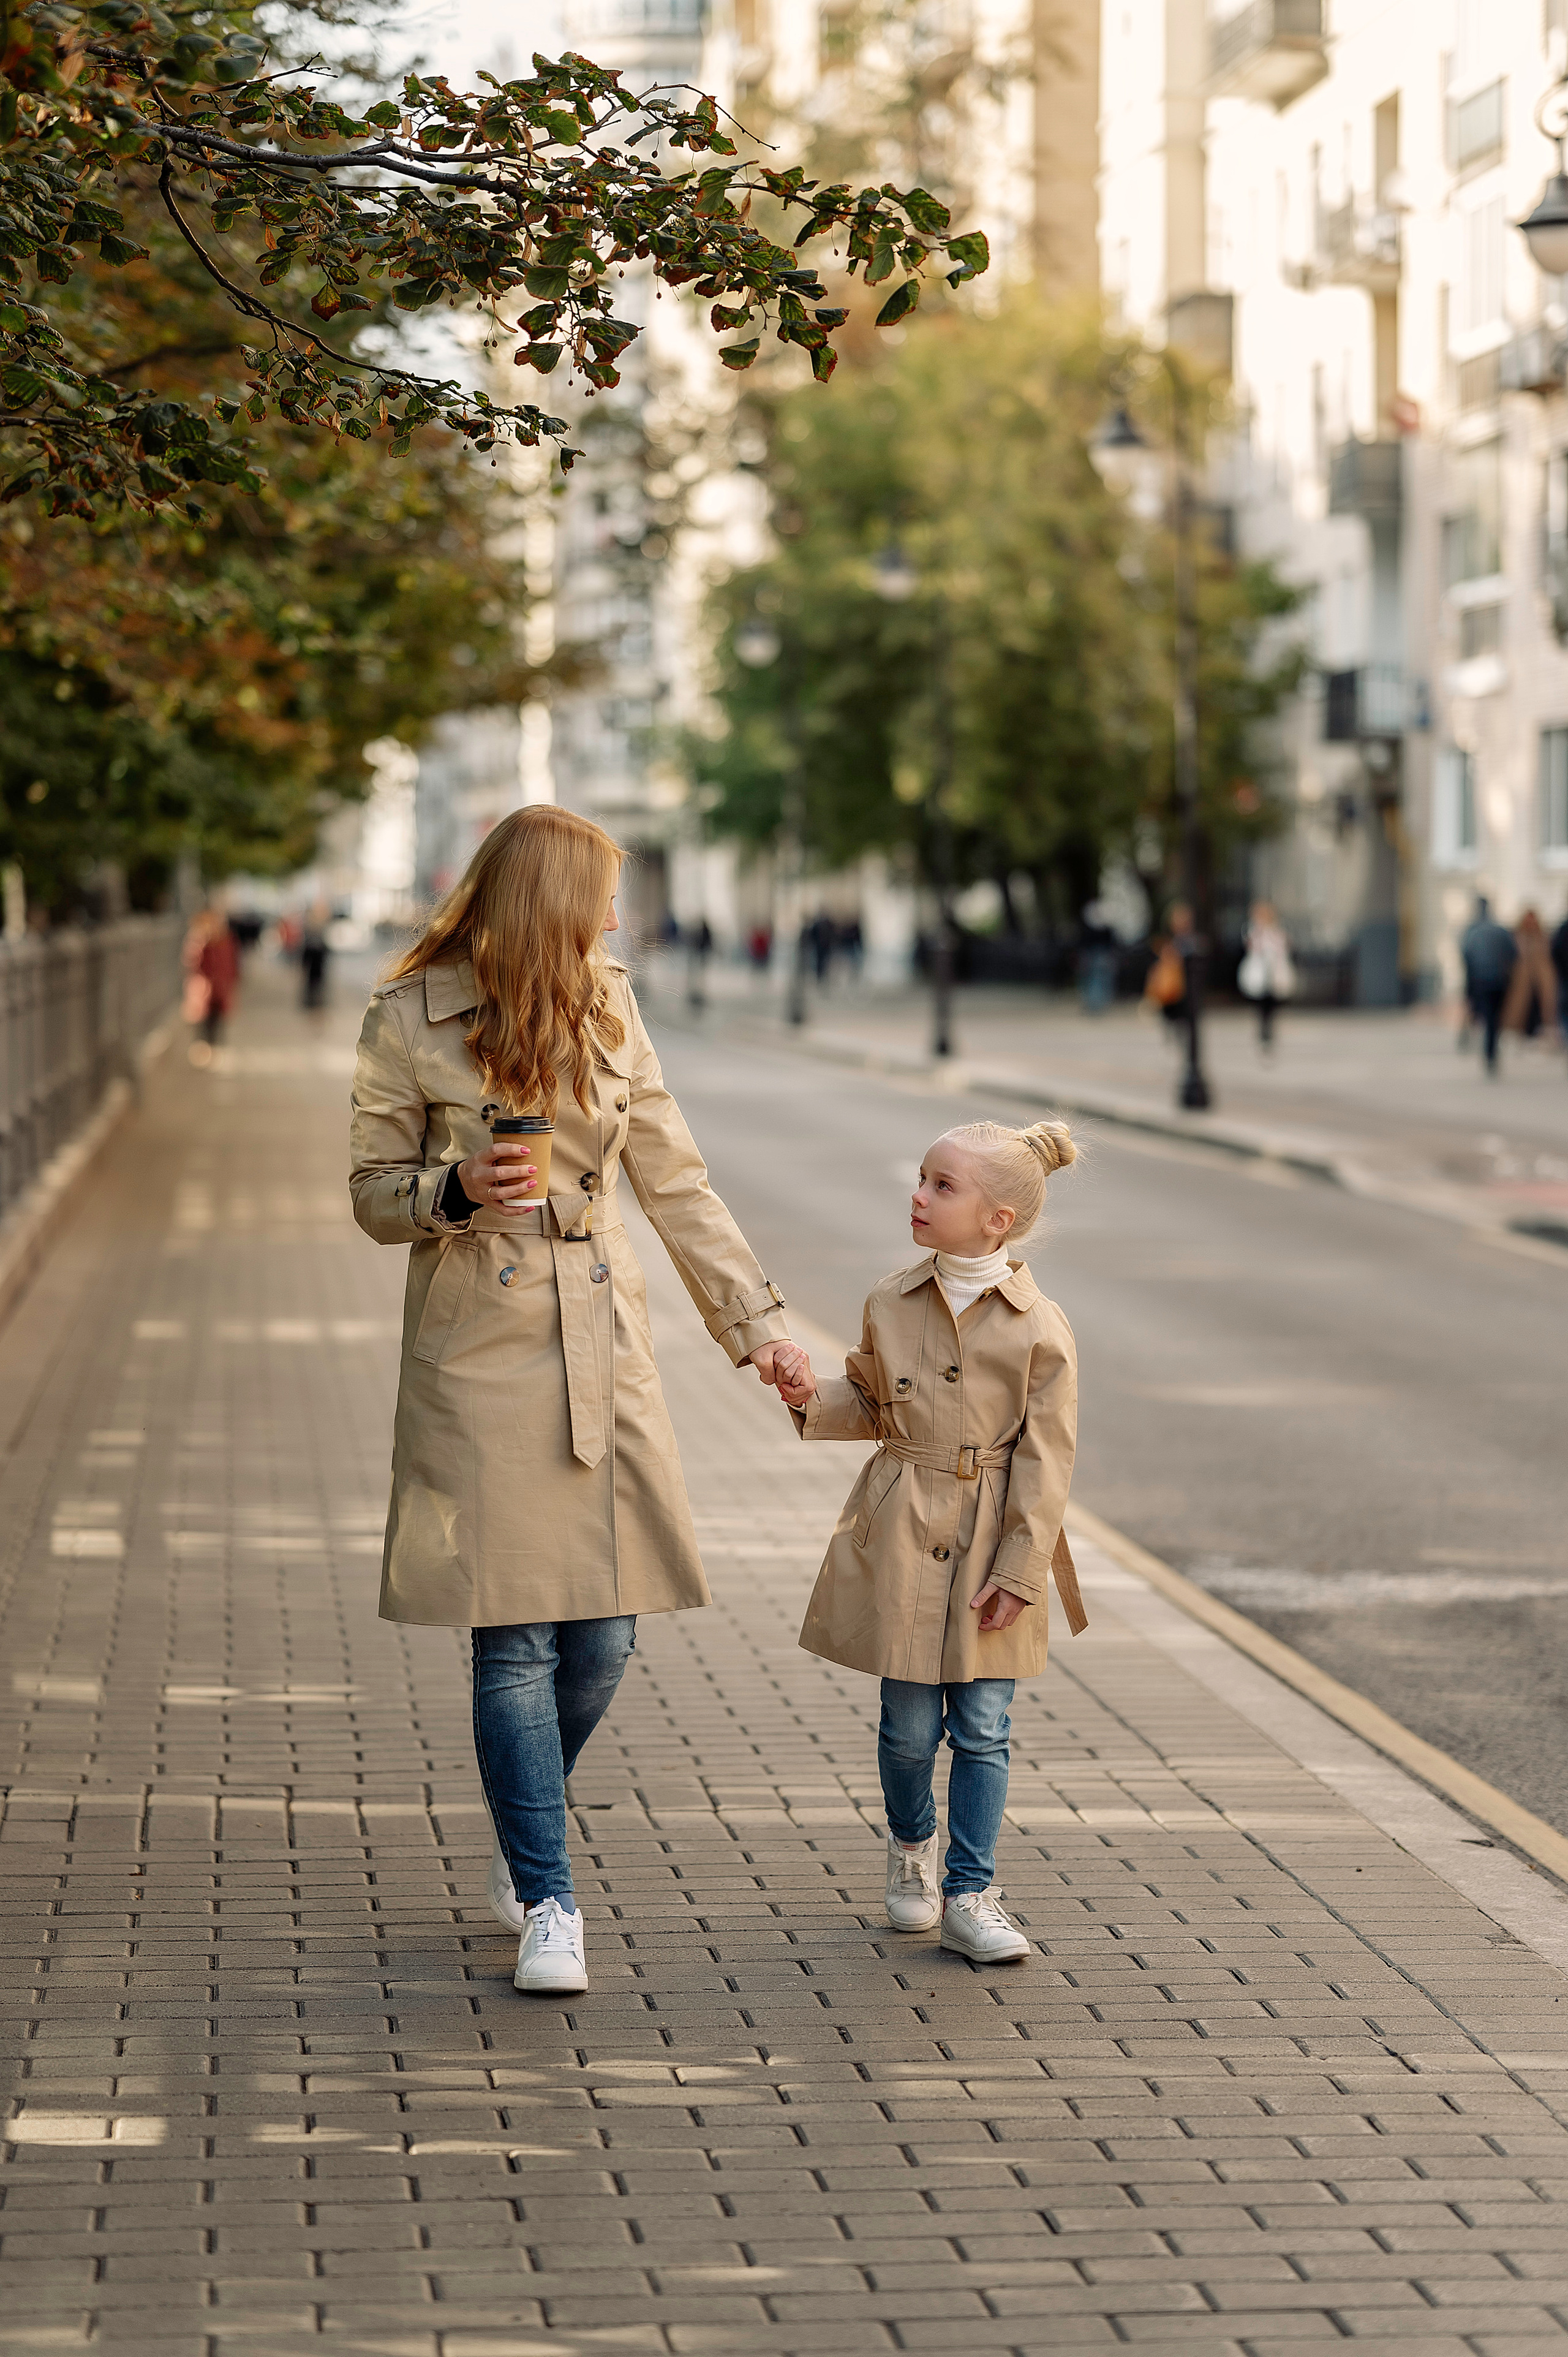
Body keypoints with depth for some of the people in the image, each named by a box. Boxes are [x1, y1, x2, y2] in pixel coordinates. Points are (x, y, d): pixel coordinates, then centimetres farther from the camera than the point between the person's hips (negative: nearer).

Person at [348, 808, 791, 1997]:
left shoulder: (609, 1009, 7)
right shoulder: (410, 1021, -5)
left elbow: (675, 1179, 11)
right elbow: (374, 1194, 1)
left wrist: (756, 1320, 8)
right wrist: (459, 1193, -20)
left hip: (605, 1349, 4)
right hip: (479, 1350, -4)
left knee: (603, 1638, 3)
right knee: (516, 1638, -6)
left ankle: (522, 1840, 29)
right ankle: (547, 1903, 3)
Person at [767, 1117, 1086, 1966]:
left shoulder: (1040, 1329, -10)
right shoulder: (891, 1304, 0)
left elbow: (1045, 1460, -8)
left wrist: (1020, 1570, -11)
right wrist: (812, 1399, -6)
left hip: (992, 1545, -2)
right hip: (902, 1539, 2)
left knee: (982, 1728, 2)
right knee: (910, 1722, 6)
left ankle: (969, 1895, 11)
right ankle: (910, 1847, 33)